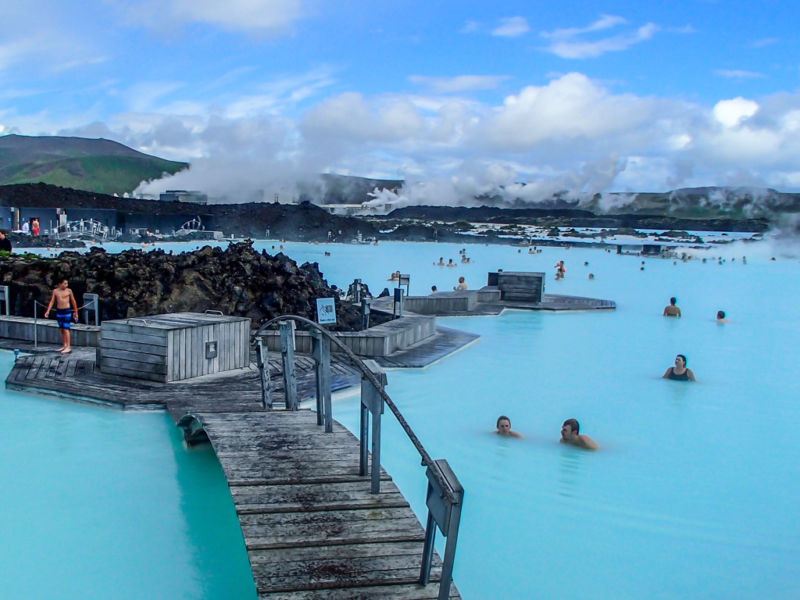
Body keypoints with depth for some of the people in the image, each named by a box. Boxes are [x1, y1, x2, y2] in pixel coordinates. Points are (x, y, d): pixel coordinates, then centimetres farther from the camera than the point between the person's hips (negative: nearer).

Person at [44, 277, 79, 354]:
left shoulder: (69, 291, -4)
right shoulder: (55, 291, 3)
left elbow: (73, 302, 4)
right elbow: (51, 301, 5)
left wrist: (75, 312, 7)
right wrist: (47, 311, -5)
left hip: (67, 311, -4)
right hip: (58, 311, 4)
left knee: (66, 329, -9)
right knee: (61, 329, 10)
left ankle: (68, 347, -8)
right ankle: (64, 345, 20)